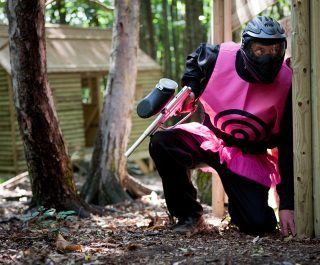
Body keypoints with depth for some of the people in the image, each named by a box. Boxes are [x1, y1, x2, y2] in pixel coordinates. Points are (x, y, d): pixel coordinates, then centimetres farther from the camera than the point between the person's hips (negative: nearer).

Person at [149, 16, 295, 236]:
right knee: (161, 143, -27)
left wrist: (287, 204, -20)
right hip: (210, 137, 1)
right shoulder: (219, 57, -17)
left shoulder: (286, 84, -19)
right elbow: (196, 58, 12)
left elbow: (289, 148, -16)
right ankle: (190, 215, -8)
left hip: (249, 155, -1)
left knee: (260, 225, -15)